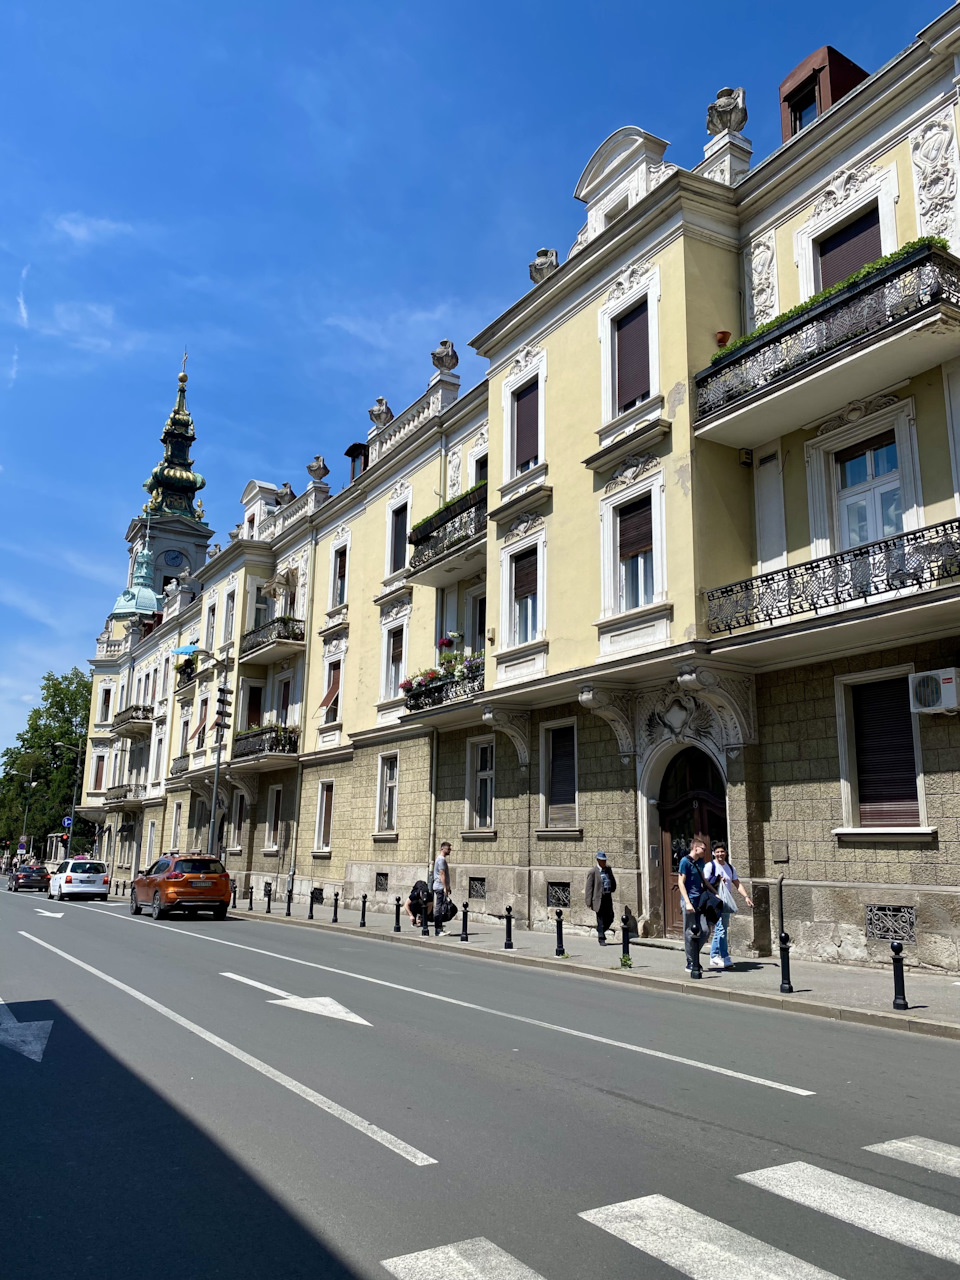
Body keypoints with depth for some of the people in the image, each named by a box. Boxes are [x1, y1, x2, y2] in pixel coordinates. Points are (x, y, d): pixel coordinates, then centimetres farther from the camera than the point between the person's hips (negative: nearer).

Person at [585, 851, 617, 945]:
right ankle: (601, 939, 12)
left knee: (610, 918, 8)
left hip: (608, 897, 6)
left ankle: (601, 932, 33)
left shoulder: (608, 869, 8)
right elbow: (589, 887, -10)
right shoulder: (593, 872, -10)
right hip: (599, 898, -6)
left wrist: (613, 889, 10)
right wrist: (589, 902, -13)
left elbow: (613, 881, 25)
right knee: (601, 919, 0)